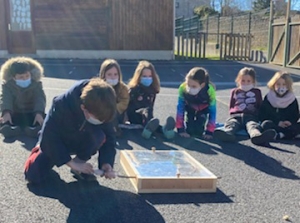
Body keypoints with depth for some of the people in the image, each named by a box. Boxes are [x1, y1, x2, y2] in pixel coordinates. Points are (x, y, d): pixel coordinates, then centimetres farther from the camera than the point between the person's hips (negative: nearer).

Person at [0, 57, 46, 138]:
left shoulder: (36, 84, -7)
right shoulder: (7, 85, -6)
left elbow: (40, 99, -19)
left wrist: (39, 113, -40)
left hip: (32, 114, 0)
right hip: (15, 114, 0)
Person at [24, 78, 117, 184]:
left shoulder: (101, 110, -26)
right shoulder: (62, 105, -36)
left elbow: (109, 136, -14)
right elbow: (49, 137, -29)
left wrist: (107, 162, -31)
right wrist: (72, 163, -29)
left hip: (80, 142, 1)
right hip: (55, 142, -1)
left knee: (99, 136, -33)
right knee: (33, 175, -19)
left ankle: (79, 160, -5)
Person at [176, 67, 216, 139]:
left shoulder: (210, 91, -40)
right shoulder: (183, 88, -38)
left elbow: (212, 112, -30)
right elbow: (180, 108, -30)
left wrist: (209, 132, -29)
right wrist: (180, 129, -29)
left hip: (204, 108, -1)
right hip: (190, 107, 1)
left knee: (199, 131, -15)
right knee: (189, 130, -11)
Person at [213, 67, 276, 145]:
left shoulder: (257, 92, 29)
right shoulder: (235, 91, 31)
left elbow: (260, 107, 25)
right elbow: (231, 107, 28)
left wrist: (255, 111, 1)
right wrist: (234, 110, 4)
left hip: (251, 116, -1)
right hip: (236, 115, 1)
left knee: (253, 125, -39)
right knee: (231, 123, -38)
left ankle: (256, 135, -74)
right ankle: (227, 134, -72)